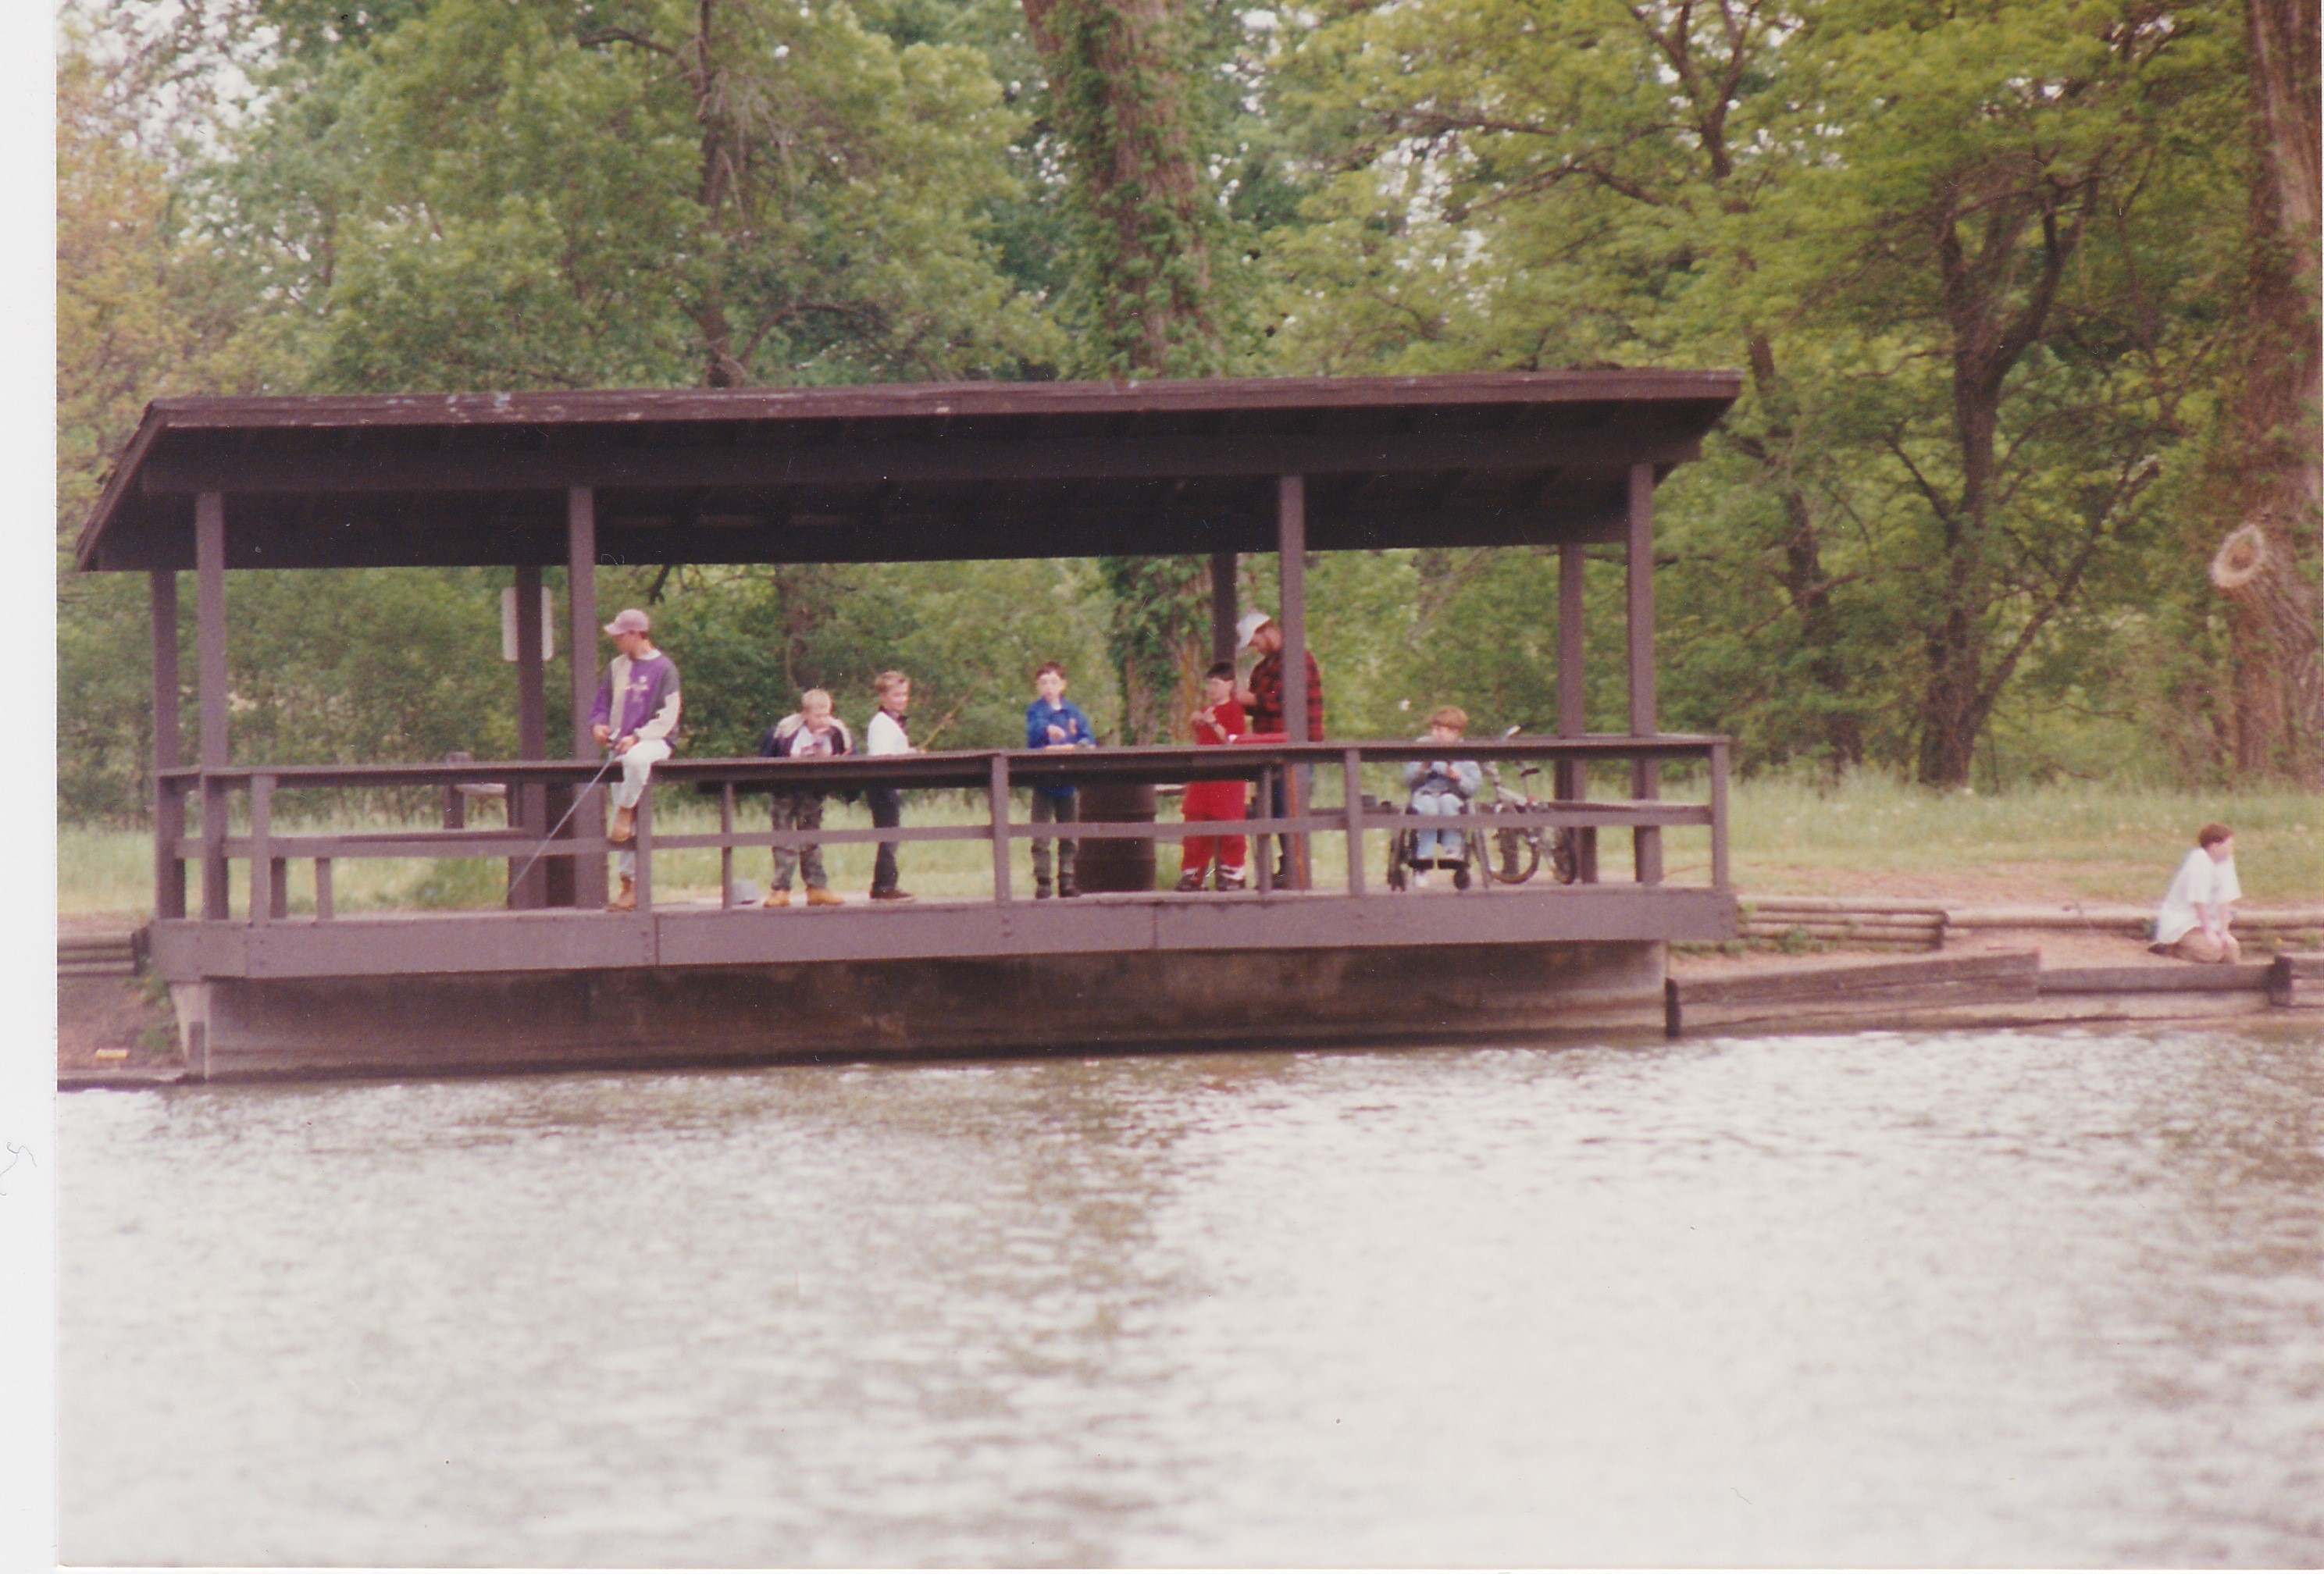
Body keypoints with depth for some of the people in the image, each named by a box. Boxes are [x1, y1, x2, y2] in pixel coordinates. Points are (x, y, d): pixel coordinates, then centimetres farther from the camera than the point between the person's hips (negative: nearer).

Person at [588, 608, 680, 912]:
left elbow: (667, 717, -8)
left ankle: (626, 813, -24)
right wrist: (598, 725, 0)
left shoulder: (663, 668, -2)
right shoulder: (616, 668, 15)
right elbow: (602, 706, 22)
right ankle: (630, 885, 1)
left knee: (636, 759, -42)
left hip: (655, 743, -5)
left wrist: (637, 737, -19)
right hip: (622, 747, 5)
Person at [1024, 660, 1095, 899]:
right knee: (1041, 837, -5)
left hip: (1067, 780, 3)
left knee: (1068, 835, 6)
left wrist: (1085, 744, -22)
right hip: (1043, 779, -3)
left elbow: (1087, 735, 2)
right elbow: (1032, 733, -18)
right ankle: (1042, 881, -2)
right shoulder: (1035, 710, 1)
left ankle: (1066, 881, 12)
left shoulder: (1072, 711, 10)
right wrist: (1047, 729, -40)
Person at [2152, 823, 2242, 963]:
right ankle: (2168, 947, -4)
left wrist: (2223, 932, -6)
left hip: (2205, 920, 9)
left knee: (2232, 949, -6)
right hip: (2180, 923, -9)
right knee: (2213, 951, -28)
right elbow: (2199, 901, -23)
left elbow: (2224, 900, -1)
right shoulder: (2199, 862, -22)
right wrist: (2208, 932, -22)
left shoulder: (2226, 861, 1)